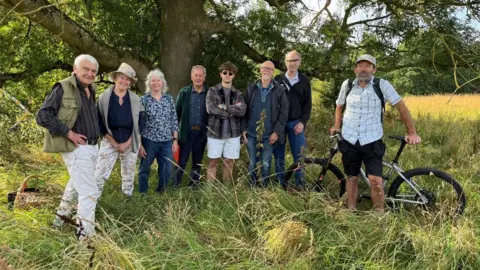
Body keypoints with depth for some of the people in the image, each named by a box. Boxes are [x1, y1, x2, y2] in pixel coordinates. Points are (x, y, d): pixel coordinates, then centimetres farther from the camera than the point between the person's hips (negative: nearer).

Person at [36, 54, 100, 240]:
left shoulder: (90, 90, 12)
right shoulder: (63, 88, -13)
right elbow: (43, 116, -18)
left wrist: (95, 135, 11)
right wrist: (68, 133, -20)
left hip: (91, 148, 9)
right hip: (76, 149, -9)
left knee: (76, 185, 25)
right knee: (90, 192, -9)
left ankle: (61, 216, 45)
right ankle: (85, 235, -1)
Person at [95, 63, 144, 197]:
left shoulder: (135, 100, 1)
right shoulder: (104, 97, -4)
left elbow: (138, 124, 1)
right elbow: (100, 123, -4)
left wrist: (127, 143, -8)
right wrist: (114, 143, -9)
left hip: (130, 143, 2)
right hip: (109, 143, -2)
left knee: (129, 176, 14)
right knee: (99, 175, -9)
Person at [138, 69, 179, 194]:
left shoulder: (169, 98, 7)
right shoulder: (143, 99, -3)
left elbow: (174, 120, 9)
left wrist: (175, 140, 4)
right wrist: (139, 144, -7)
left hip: (167, 142, 3)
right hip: (149, 141, -3)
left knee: (167, 171, 8)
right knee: (144, 170, 10)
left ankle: (161, 193, 29)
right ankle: (142, 195, 26)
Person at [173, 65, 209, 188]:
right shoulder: (184, 92, 1)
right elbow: (177, 113, 2)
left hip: (202, 133, 1)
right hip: (186, 132, -1)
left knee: (197, 163, 12)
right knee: (181, 162, 0)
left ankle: (193, 186, 23)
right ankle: (175, 186, 9)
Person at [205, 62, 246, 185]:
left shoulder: (238, 94, 8)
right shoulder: (212, 91, 2)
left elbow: (242, 111, -8)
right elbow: (211, 109, -15)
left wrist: (225, 107, -14)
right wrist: (232, 111, -9)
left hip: (233, 133, 2)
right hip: (215, 132, -2)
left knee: (229, 163, 9)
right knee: (213, 162, 4)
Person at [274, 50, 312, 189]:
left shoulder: (304, 80, 6)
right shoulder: (278, 79, 5)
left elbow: (308, 104, 5)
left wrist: (303, 122, -6)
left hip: (296, 123, 0)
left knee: (298, 155, -1)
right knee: (279, 155, 4)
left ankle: (300, 184, 8)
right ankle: (281, 183, 14)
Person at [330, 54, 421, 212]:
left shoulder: (382, 85, -7)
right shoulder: (347, 85, 1)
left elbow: (401, 107, -3)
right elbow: (339, 107, 18)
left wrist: (412, 132, -4)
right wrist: (337, 126, 6)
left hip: (372, 141, -2)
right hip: (349, 141, 3)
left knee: (375, 180, -10)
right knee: (351, 177, 10)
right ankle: (351, 211, 22)